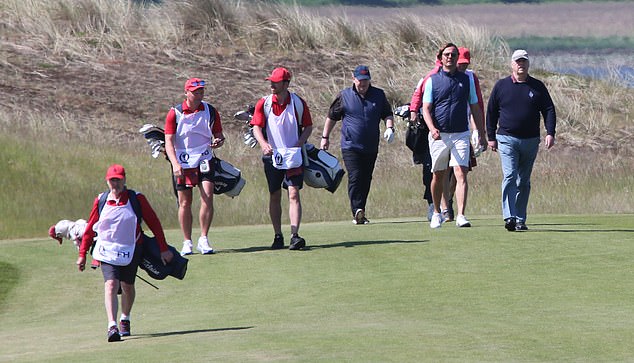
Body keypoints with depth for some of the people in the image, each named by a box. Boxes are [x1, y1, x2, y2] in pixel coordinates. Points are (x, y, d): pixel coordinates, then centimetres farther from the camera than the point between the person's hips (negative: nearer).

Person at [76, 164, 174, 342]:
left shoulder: (137, 199, -6)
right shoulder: (100, 201, -1)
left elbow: (153, 222, -1)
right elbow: (90, 228, 7)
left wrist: (163, 249, -1)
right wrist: (82, 254, 5)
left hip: (131, 251, 1)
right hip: (107, 250, -1)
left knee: (127, 286, 12)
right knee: (111, 284, -19)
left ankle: (125, 320, 39)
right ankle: (112, 327, -30)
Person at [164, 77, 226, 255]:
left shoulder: (210, 112, 3)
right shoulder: (175, 113, -4)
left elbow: (218, 134, 13)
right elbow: (169, 141, -7)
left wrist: (219, 141, -12)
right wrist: (175, 164, -20)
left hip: (204, 159, 1)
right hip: (182, 162, -1)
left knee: (208, 197, -14)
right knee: (185, 202, 1)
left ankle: (203, 240, -8)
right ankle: (187, 243, 12)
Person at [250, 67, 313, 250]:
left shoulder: (298, 103, -2)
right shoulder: (264, 103, -1)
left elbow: (308, 126, 7)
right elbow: (257, 127, -8)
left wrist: (300, 143, -11)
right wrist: (263, 144, -28)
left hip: (293, 155, -1)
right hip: (272, 155, 1)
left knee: (294, 194, -11)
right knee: (274, 196, 6)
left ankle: (295, 235, -18)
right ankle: (278, 236, 16)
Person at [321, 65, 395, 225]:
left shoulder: (379, 95, 6)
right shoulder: (344, 96, 1)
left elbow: (387, 114, 13)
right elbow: (332, 117, 11)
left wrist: (389, 128, -7)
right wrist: (325, 137, 13)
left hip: (371, 147, 3)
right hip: (350, 146, -3)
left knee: (366, 180, 7)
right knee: (355, 177, -17)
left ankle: (360, 214, 16)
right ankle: (357, 211, -25)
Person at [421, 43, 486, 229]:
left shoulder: (467, 80, 10)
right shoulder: (432, 80, 5)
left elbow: (475, 108, 15)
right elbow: (426, 108, -2)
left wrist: (482, 134, 11)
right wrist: (432, 128, -20)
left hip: (461, 135, 0)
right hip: (439, 135, 0)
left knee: (461, 173, -14)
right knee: (438, 176, 10)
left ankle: (461, 216, -22)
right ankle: (437, 213, 28)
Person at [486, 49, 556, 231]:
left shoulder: (537, 87, 6)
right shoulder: (501, 86, 4)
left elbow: (549, 110, 5)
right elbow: (491, 112, 9)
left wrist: (550, 133, -8)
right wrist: (491, 137, 6)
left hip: (531, 141, 2)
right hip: (507, 139, -2)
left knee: (524, 181, 8)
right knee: (509, 176, -16)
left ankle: (520, 219, 15)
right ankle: (509, 218, -24)